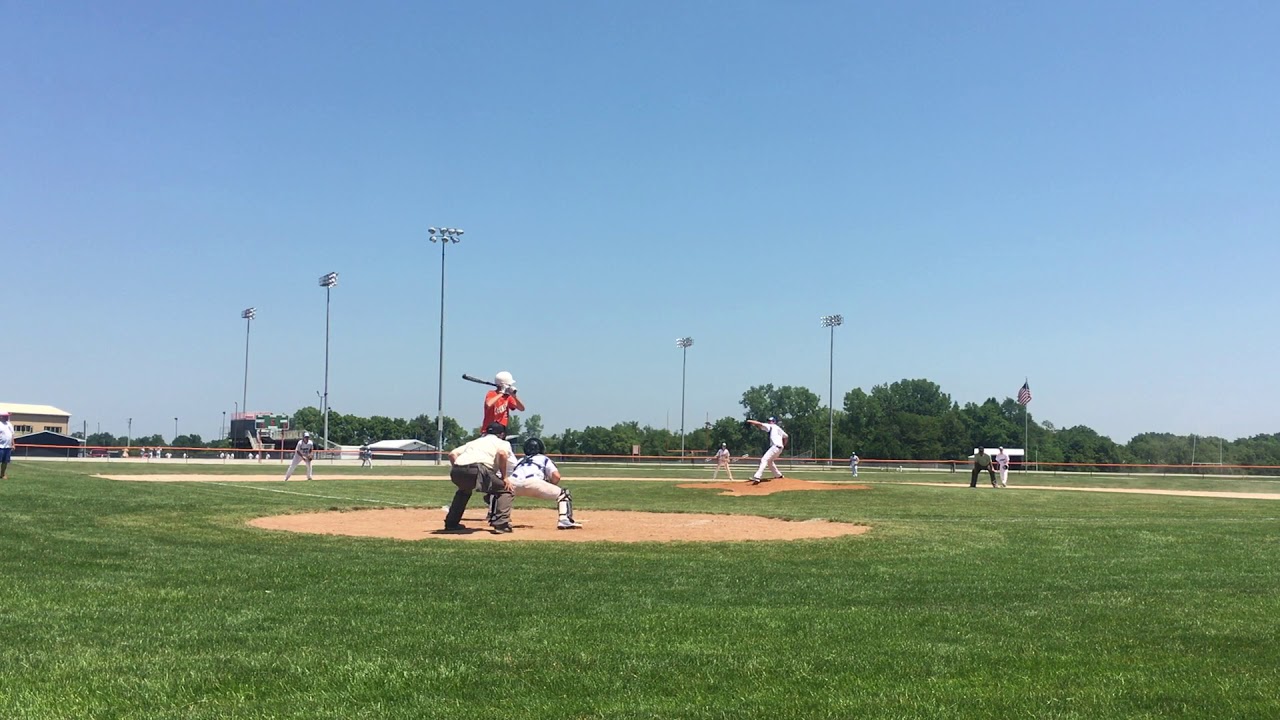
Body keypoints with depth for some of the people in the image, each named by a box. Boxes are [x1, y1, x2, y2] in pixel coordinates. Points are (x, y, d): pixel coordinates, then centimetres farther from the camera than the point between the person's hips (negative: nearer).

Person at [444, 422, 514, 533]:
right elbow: (502, 453, -4)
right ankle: (501, 524, -2)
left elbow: (452, 453, 25)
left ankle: (451, 523, 35)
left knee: (464, 491, 38)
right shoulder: (502, 443, 21)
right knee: (505, 489, 12)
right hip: (476, 468, -6)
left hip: (456, 470, 6)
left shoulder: (474, 442, 36)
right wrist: (504, 477, 3)